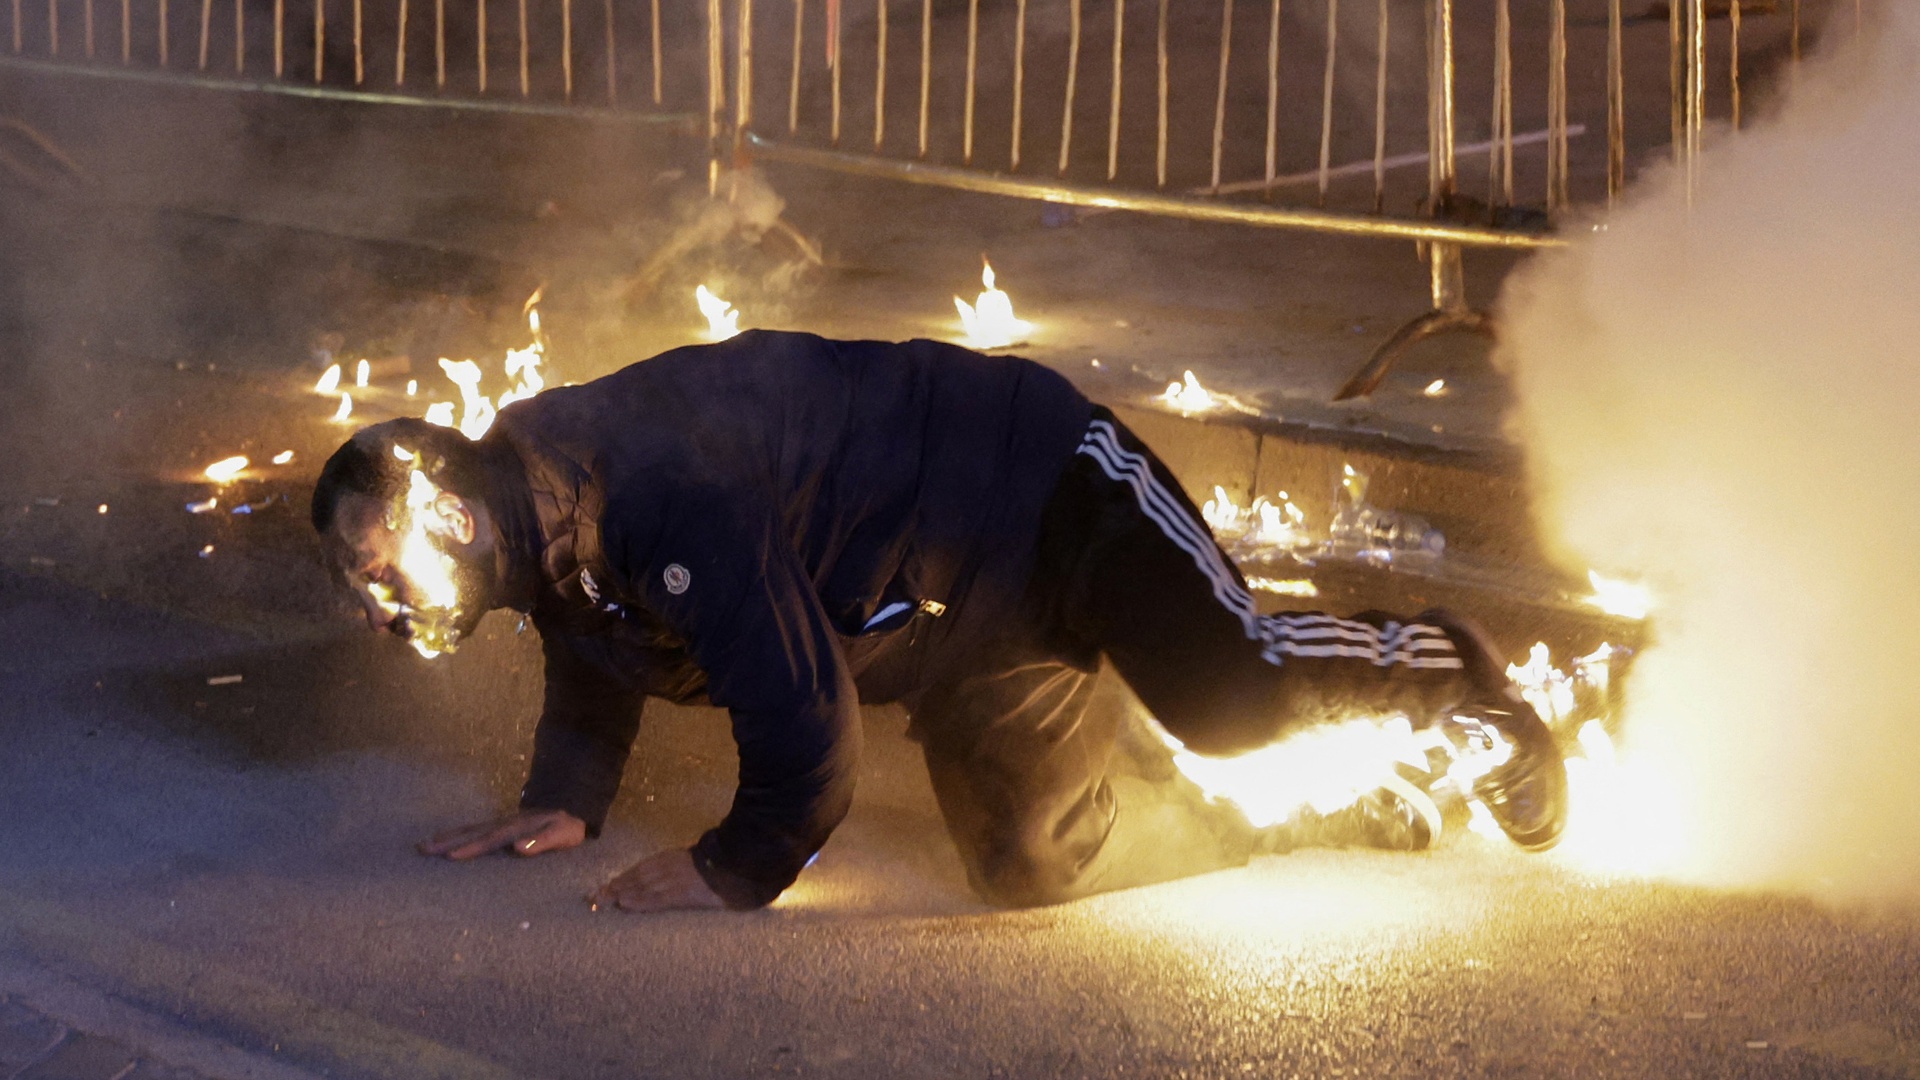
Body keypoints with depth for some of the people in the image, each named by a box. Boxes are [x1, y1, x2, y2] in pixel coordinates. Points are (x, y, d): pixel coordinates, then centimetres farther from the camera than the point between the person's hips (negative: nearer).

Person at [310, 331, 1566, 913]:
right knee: (1036, 862, 5)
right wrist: (565, 804, -1)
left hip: (1041, 478, -9)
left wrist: (734, 872, -21)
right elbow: (598, 681, 17)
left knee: (1234, 691, -20)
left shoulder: (662, 497, -36)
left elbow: (800, 718, -35)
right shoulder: (544, 533, -5)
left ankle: (1452, 675, 13)